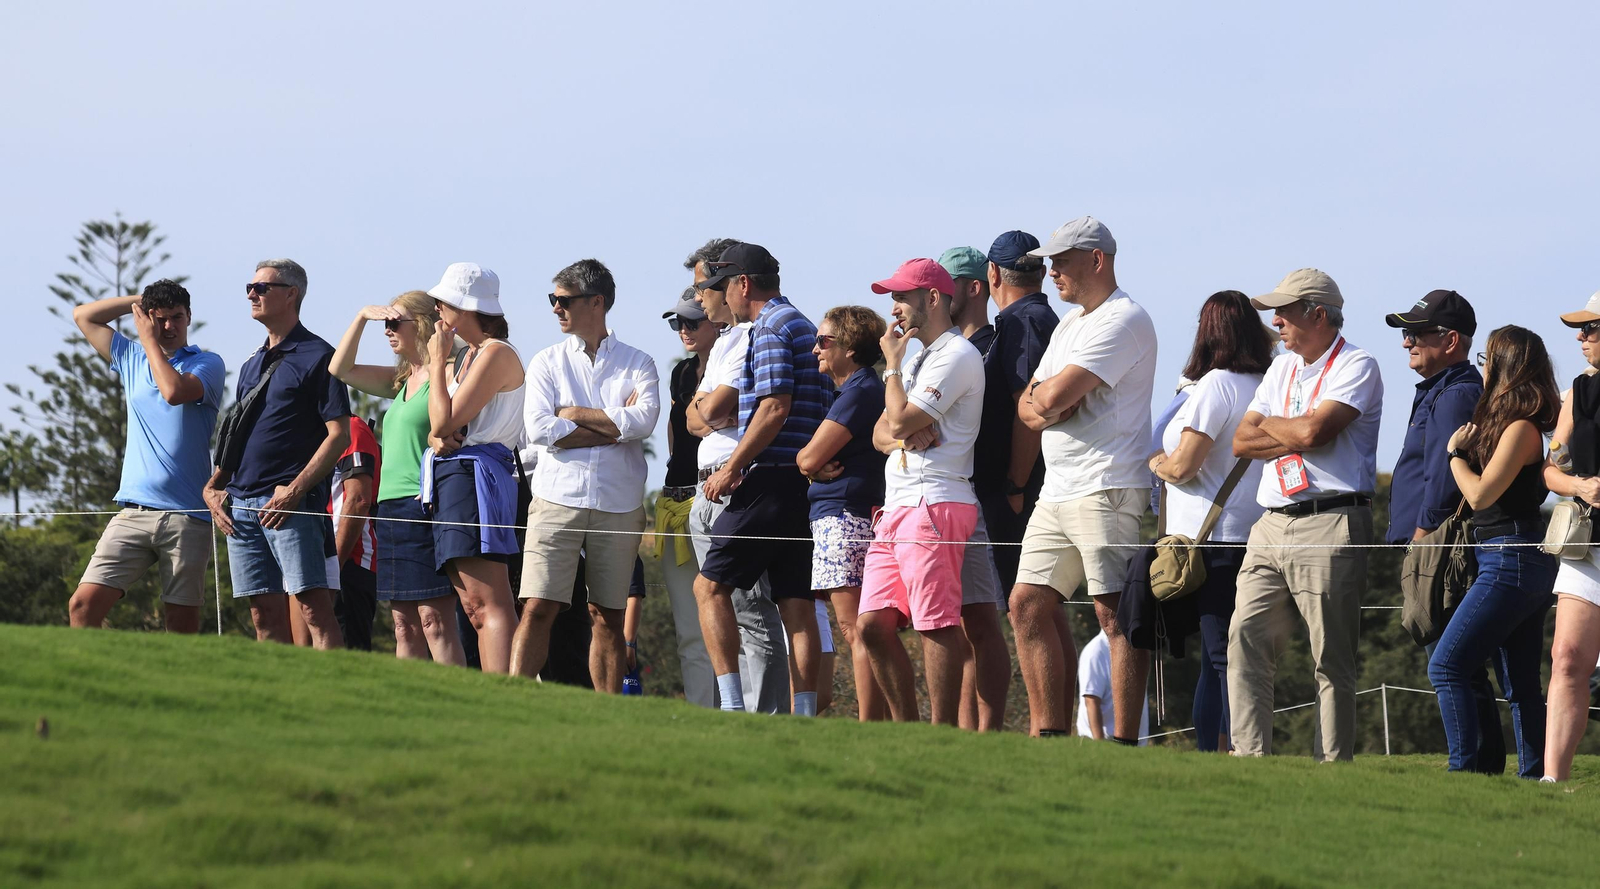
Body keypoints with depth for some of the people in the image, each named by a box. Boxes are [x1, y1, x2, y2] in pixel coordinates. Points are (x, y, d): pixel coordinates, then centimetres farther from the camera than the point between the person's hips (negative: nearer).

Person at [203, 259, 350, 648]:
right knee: (265, 616, 4)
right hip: (241, 506, 8)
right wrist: (213, 487, 11)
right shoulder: (252, 364, 22)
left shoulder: (317, 356, -2)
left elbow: (339, 434, -8)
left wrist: (295, 489, -17)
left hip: (291, 503, -8)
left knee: (313, 608, -13)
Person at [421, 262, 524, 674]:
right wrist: (439, 440, -1)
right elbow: (439, 427, 23)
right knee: (474, 609, 4)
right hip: (449, 480, 11)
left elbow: (444, 421, -14)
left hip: (475, 478, -11)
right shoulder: (466, 357, 23)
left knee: (489, 607, -20)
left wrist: (438, 363, -3)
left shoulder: (496, 354, -8)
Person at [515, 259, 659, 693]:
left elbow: (643, 421, -10)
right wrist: (613, 428, -7)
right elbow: (539, 429, -5)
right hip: (558, 498, 0)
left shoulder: (638, 364, 9)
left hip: (619, 505, 0)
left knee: (609, 617, 4)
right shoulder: (548, 363, 10)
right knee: (537, 608, -10)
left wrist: (574, 414, -6)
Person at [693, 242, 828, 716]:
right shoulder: (806, 328, 20)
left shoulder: (771, 328, -8)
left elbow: (775, 409, -18)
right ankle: (805, 718, 1)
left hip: (771, 480, -9)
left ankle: (731, 703, -12)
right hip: (806, 483, 9)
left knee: (710, 585, -4)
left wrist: (732, 468, -12)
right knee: (797, 604, 5)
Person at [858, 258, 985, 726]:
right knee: (872, 624, 5)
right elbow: (881, 433, 20)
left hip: (934, 505, -10)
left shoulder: (957, 355, -6)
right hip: (896, 507, 10)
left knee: (937, 625, -12)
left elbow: (900, 421, -14)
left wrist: (892, 364, 0)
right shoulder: (916, 359, 26)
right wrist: (902, 437, -3)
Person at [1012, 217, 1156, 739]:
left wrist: (1043, 395, 4)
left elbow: (1055, 396, -18)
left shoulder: (1122, 320, -10)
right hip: (1057, 493, 10)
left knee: (1114, 615, -11)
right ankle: (1049, 732, 12)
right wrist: (1042, 406, -4)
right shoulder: (1070, 325, 22)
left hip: (1107, 491, -10)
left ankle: (1124, 742, -13)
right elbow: (1028, 407, 19)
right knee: (1028, 606, 8)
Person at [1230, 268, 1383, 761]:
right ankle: (1249, 757, -4)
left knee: (1332, 656, -4)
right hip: (1272, 524, 7)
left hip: (1330, 525, -7)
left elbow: (1313, 430, -17)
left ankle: (1333, 765, -2)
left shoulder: (1356, 367, -3)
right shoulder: (1282, 368, 21)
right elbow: (1242, 442, 12)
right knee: (1246, 637, -4)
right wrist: (1297, 436, -3)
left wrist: (1269, 425, 2)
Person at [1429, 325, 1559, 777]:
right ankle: (1534, 774, 10)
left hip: (1510, 559, -10)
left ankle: (1464, 769, -17)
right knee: (1520, 685, 10)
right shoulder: (1512, 424, 16)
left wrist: (1456, 453, -2)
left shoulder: (1521, 428, -13)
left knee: (1446, 666, -12)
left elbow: (1481, 493, -17)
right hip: (1521, 565, 10)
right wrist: (1466, 448, 12)